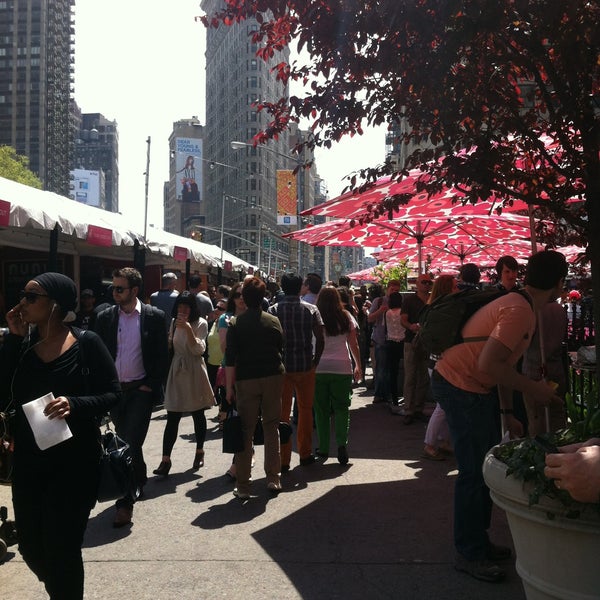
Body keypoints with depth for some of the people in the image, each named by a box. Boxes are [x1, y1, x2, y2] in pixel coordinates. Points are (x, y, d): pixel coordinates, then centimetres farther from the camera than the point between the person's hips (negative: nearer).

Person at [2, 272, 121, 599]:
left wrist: (74, 404, -26)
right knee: (29, 546, 17)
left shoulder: (87, 343, -11)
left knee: (61, 548, 3)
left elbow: (112, 394, -10)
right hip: (28, 459, 6)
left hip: (74, 460, -5)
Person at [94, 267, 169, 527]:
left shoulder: (154, 316, -5)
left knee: (131, 444, -7)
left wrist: (152, 385, -8)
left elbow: (162, 356, -3)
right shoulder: (105, 317, 3)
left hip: (140, 390, -4)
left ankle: (125, 502, 2)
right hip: (114, 390, 4)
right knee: (126, 443, 16)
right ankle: (139, 482, 38)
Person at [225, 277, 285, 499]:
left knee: (245, 432, 4)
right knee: (271, 428, 12)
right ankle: (273, 479, 15)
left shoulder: (235, 323, -5)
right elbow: (281, 350, 8)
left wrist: (229, 387, -3)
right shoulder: (274, 321, 2)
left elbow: (230, 359, -8)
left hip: (246, 380, -2)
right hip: (273, 378, 2)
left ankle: (243, 486, 8)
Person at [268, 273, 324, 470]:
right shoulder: (311, 310, -1)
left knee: (282, 412, 4)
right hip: (306, 366, 1)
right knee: (306, 410, 15)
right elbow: (320, 339, -6)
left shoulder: (274, 310, -3)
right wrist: (315, 361, 6)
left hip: (282, 366, -1)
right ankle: (305, 454, 24)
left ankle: (283, 460, 7)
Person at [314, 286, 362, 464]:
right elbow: (353, 344, 6)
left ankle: (323, 448, 12)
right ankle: (342, 442, -8)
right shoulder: (346, 317, 4)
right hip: (342, 368, 1)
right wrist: (358, 366, 14)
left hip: (319, 368, -1)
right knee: (341, 408, 8)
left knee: (321, 409, 8)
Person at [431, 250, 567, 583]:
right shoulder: (520, 312, -22)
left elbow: (504, 363, 17)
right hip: (460, 387, -10)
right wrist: (531, 388, -17)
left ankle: (477, 540, 31)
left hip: (473, 389, 10)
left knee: (487, 464, 17)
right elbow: (488, 365, -29)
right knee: (475, 471, -2)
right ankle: (469, 554, 12)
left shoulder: (518, 305, 11)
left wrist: (508, 413, 18)